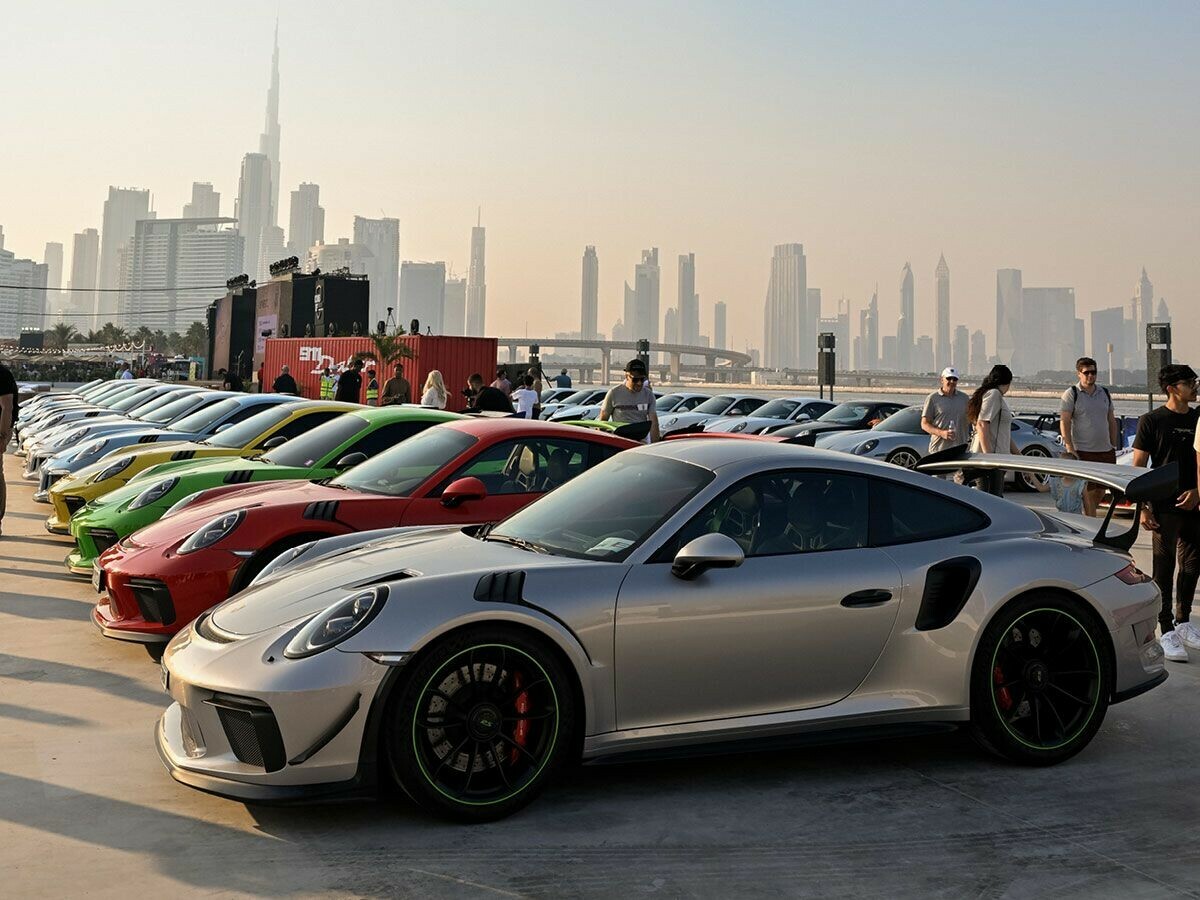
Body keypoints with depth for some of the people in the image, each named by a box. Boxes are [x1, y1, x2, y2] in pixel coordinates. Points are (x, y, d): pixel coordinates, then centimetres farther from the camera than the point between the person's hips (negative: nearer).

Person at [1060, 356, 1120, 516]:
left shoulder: (1105, 393, 13)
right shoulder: (1071, 394, -3)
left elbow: (1111, 421, 19)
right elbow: (1065, 423, -8)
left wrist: (1114, 446, 13)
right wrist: (1070, 449, -16)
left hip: (1106, 451, 5)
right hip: (1083, 451, -5)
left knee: (1101, 491, 9)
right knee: (1088, 491, -6)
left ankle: (1088, 517, 26)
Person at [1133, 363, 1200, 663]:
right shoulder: (1152, 421, -4)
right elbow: (1138, 467, -4)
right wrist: (1143, 507, -11)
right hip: (1165, 507, -5)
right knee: (1164, 569, -2)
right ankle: (1167, 632, 4)